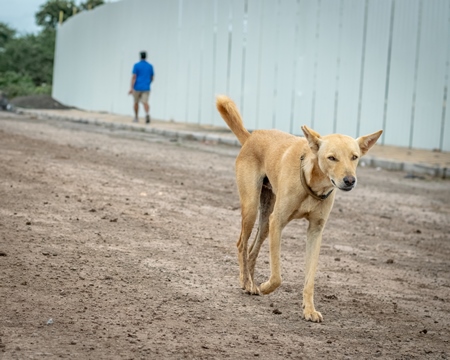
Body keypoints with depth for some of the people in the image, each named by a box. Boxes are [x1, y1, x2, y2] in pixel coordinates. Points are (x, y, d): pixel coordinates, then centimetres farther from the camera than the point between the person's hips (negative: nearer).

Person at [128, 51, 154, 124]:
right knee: (145, 103, -10)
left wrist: (131, 88, -15)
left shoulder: (136, 65, -5)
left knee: (136, 102, 17)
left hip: (137, 88, -2)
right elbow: (152, 78, 12)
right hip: (146, 88, 2)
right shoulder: (150, 66, 7)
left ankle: (136, 118, 26)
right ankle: (147, 114, -39)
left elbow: (134, 77, -12)